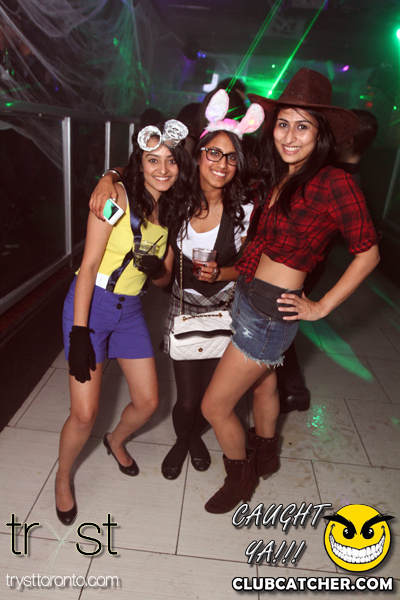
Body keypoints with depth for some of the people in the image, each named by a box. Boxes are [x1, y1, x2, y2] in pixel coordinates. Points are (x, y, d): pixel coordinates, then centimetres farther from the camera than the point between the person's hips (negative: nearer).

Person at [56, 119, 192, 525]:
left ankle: (116, 441, 44)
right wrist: (79, 331, -20)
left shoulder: (171, 210, 7)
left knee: (148, 402, 9)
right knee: (84, 415, -6)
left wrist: (158, 269, -12)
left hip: (130, 309, 6)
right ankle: (63, 477, 27)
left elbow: (164, 278, 12)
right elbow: (89, 266, -16)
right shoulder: (117, 196, -13)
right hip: (92, 304, -6)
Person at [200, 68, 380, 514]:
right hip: (247, 294, 8)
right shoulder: (276, 177, 5)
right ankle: (265, 456, 53)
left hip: (271, 311, -8)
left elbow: (368, 252, -12)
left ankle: (240, 481, 31)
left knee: (215, 406, 2)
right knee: (263, 382, 27)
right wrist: (225, 268, 5)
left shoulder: (334, 183, -17)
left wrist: (321, 307, -11)